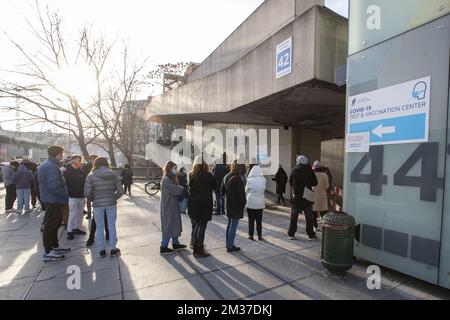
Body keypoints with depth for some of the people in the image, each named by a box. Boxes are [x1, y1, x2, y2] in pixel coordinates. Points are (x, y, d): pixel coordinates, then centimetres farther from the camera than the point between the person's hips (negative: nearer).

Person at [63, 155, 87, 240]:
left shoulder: (81, 172, 8)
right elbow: (64, 184, -11)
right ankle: (70, 231, 8)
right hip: (72, 197, -6)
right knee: (72, 215, -4)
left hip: (81, 197, 6)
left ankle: (76, 228, 26)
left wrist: (84, 194, 6)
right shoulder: (67, 172, -7)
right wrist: (68, 194, -16)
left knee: (80, 214, 13)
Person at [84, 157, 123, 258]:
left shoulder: (91, 176, -6)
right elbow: (120, 191, -4)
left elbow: (87, 193, -10)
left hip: (97, 204, -1)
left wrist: (93, 199, 9)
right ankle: (113, 249, 21)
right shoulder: (113, 175, -1)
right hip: (111, 204, 1)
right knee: (112, 226, 12)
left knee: (99, 227, 13)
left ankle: (102, 250, 22)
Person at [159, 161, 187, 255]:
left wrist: (182, 188, -11)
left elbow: (176, 189, 7)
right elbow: (175, 190, -25)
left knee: (174, 225, 16)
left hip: (173, 206, 9)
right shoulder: (166, 179, -18)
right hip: (168, 207, -9)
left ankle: (175, 243, 29)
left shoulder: (171, 178, 13)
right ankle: (163, 247, 12)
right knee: (168, 226, 0)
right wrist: (184, 188, -14)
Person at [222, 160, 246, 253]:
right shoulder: (238, 179, -22)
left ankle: (228, 244, 32)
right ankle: (230, 246, 14)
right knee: (233, 226, 3)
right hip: (236, 206, -8)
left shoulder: (226, 177, 3)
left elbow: (222, 191, 11)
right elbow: (241, 194, -20)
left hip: (228, 205, 8)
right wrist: (244, 203, -4)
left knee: (229, 224, 20)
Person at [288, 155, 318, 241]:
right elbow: (315, 183, -2)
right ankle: (310, 235, 15)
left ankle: (291, 234, 15)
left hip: (296, 198, 1)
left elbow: (290, 183, 4)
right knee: (309, 217, 10)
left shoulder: (294, 171, -4)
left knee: (294, 217, 10)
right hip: (307, 198, -1)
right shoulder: (310, 170, -8)